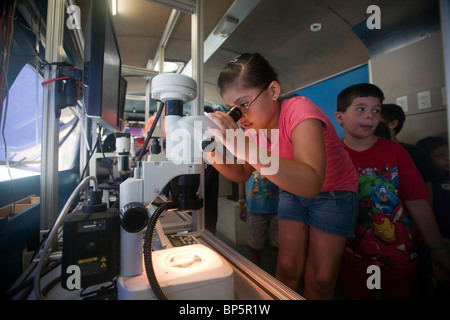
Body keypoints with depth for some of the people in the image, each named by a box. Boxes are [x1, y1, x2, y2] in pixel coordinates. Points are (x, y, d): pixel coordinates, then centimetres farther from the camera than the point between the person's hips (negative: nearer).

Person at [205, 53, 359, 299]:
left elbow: (311, 183, -47)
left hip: (334, 192, -4)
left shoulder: (299, 111, -31)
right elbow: (242, 175, -4)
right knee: (287, 268, 4)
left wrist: (244, 147, -54)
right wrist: (215, 157, -24)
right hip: (293, 191, 4)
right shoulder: (254, 123, -12)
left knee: (321, 280, 2)